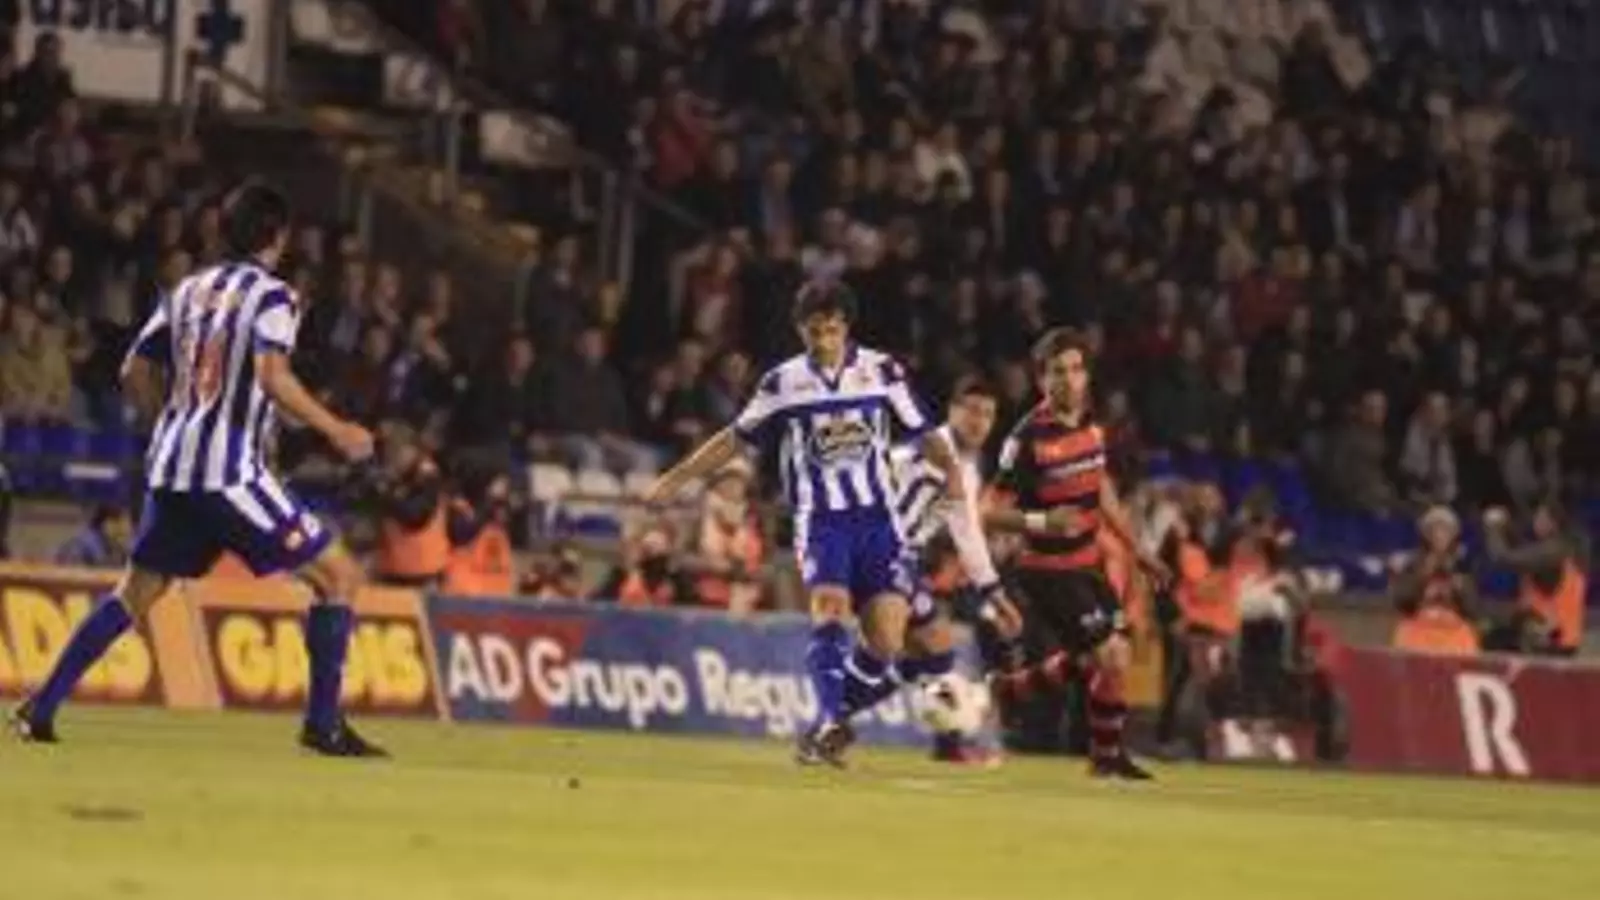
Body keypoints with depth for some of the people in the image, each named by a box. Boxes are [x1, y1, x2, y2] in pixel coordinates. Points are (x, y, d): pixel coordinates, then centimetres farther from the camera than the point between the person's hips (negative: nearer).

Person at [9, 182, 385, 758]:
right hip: (230, 471, -7)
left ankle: (40, 709, 13)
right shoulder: (272, 295, -4)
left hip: (171, 467, 7)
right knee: (338, 575, 1)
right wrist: (335, 431, -14)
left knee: (135, 591, 21)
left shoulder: (190, 291, 16)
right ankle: (323, 722, -6)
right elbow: (271, 376, -20)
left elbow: (134, 374, 19)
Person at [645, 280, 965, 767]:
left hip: (876, 517, 1)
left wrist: (951, 468, -16)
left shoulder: (881, 371, 3)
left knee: (886, 644, -8)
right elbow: (736, 438, 12)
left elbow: (921, 431, 4)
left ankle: (825, 723, 10)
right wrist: (675, 479, 10)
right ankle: (831, 721, -35)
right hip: (819, 520, -1)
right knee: (829, 606, -27)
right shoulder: (783, 383, 4)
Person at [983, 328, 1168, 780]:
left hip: (1088, 563, 8)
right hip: (1048, 570, -8)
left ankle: (1012, 684, 31)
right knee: (1111, 656, -10)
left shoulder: (1090, 423, 3)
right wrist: (1040, 522, -35)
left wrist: (1136, 550, 20)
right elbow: (993, 511, -19)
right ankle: (1107, 755, 10)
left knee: (1114, 653, 15)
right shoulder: (1029, 437, -20)